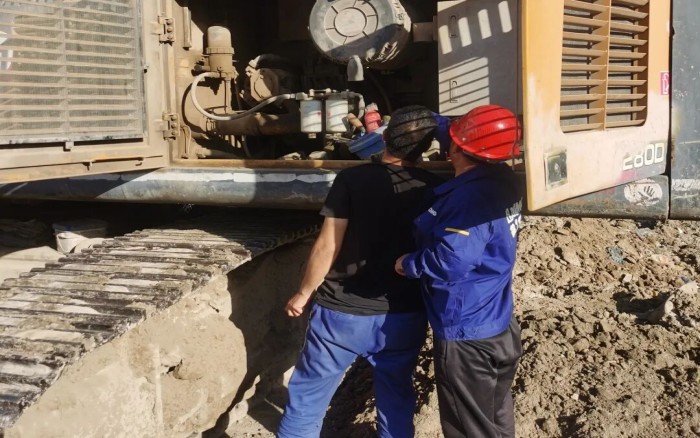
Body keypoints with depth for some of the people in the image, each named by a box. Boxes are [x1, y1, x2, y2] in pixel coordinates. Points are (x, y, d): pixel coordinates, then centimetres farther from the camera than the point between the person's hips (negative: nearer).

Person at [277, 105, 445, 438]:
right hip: (404, 316, 3)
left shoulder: (353, 179, -13)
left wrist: (303, 293, 2)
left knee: (308, 396, 13)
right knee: (396, 399, 20)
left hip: (342, 313, -2)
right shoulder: (436, 190, -4)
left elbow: (328, 246, -11)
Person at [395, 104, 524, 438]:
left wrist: (408, 264, -16)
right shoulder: (499, 180, 1)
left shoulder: (471, 196, -27)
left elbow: (450, 261, -34)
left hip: (466, 336, -9)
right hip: (496, 328, 9)